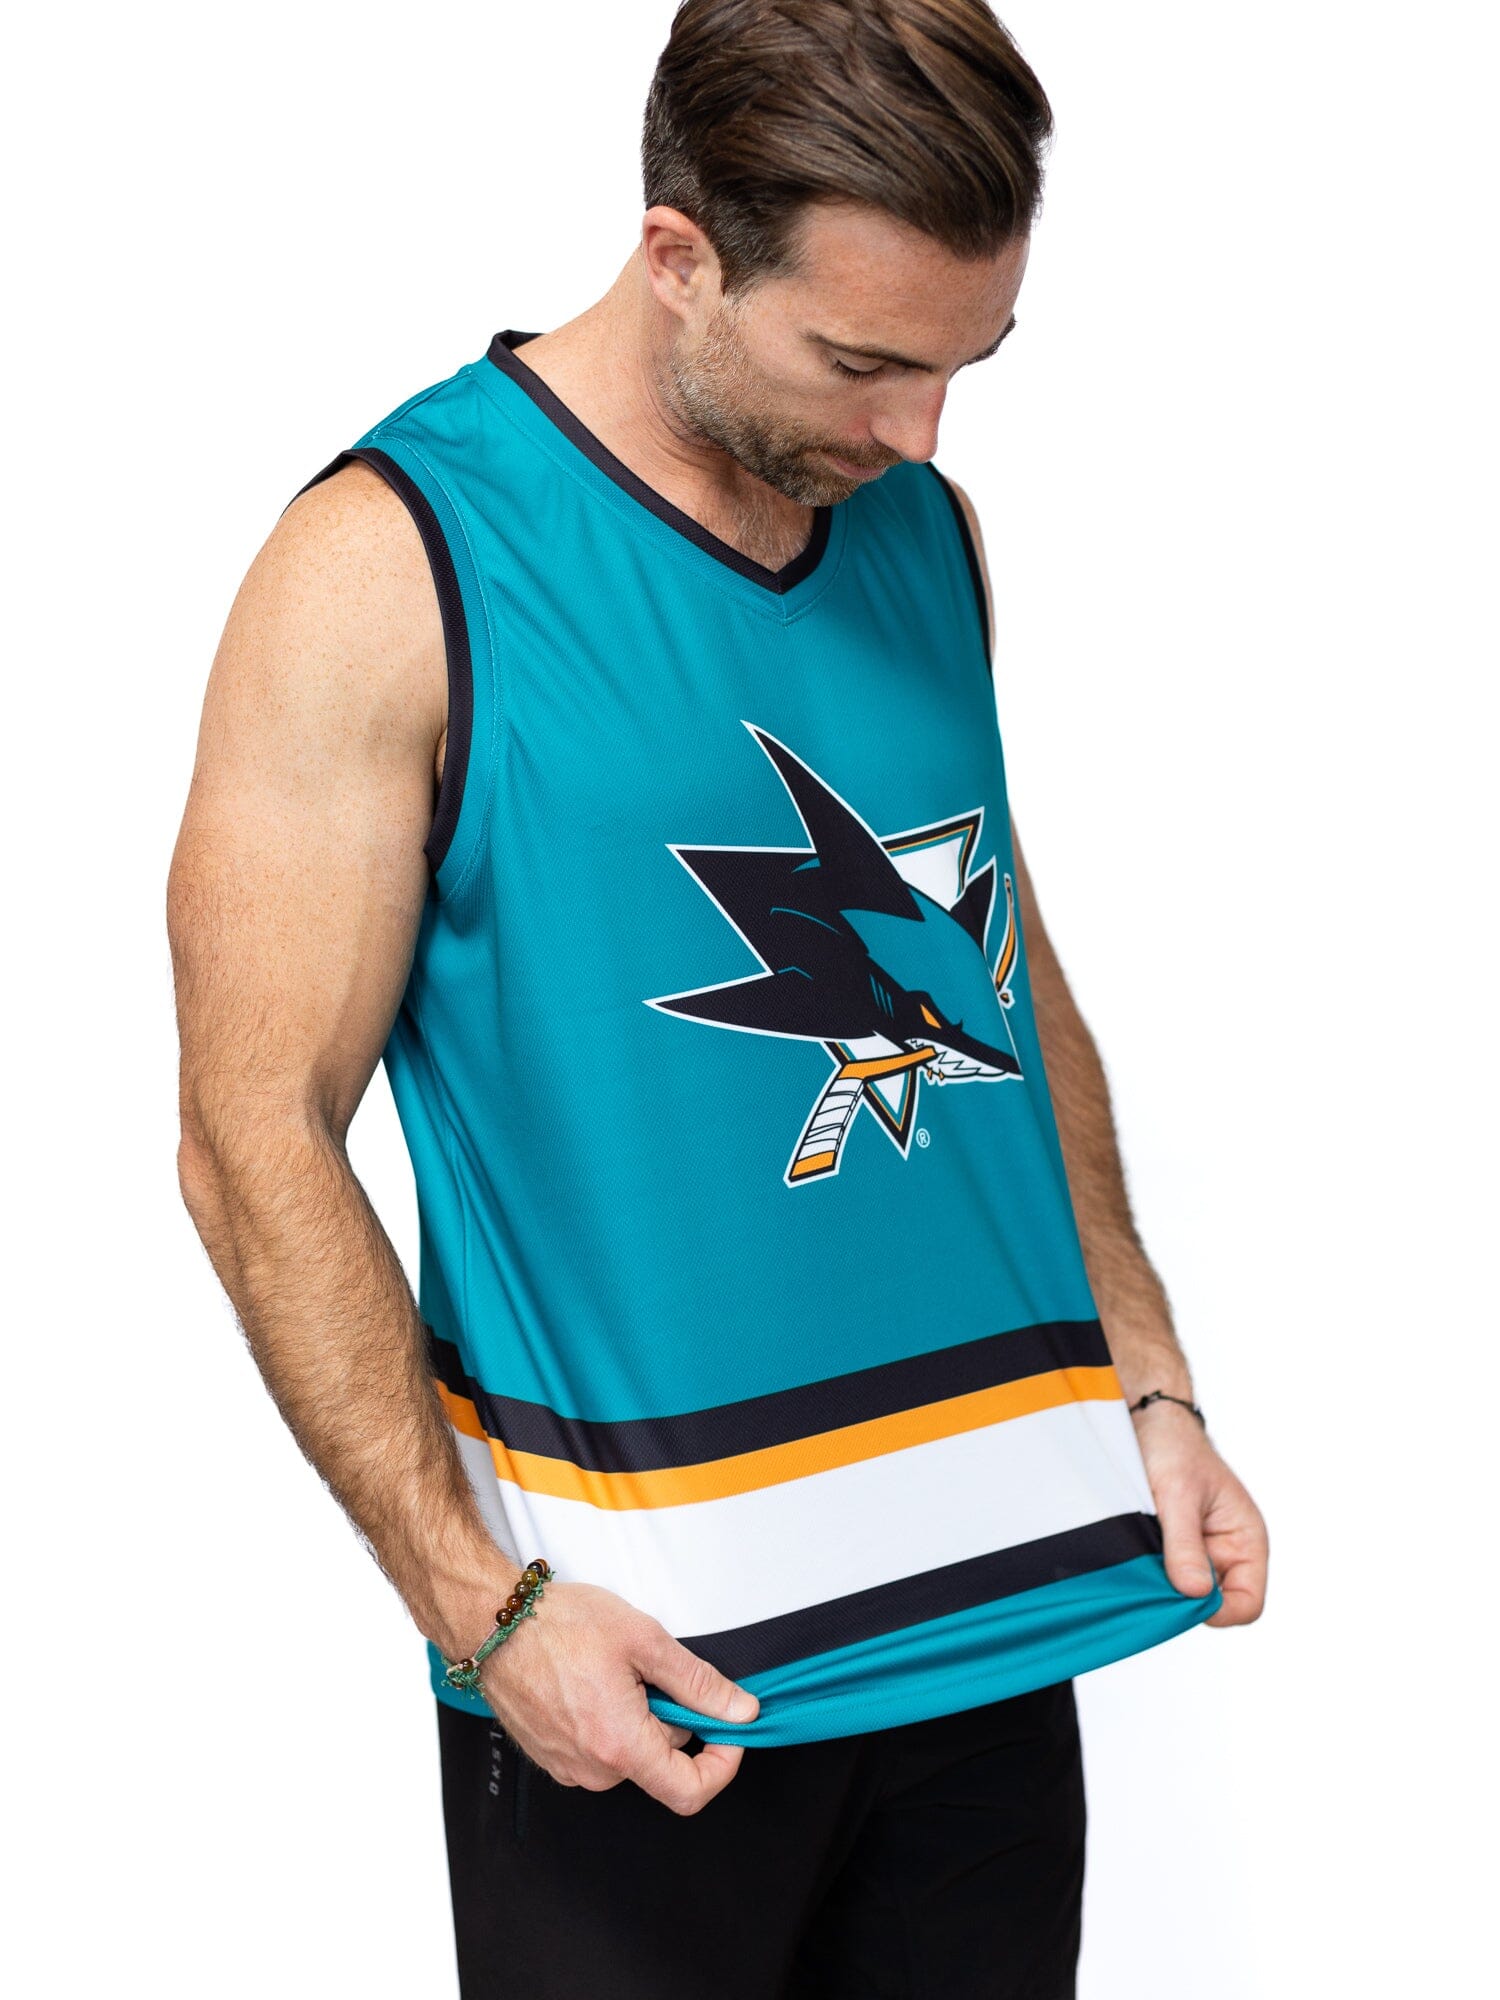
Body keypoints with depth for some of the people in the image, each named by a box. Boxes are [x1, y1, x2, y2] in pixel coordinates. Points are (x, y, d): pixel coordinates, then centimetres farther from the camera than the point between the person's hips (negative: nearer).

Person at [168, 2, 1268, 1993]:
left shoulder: (926, 528, 7)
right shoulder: (392, 566, -11)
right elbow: (259, 1145, -11)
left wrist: (1151, 1385, 10)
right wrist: (482, 1606, -16)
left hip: (1000, 1591, 6)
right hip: (638, 1646, -5)